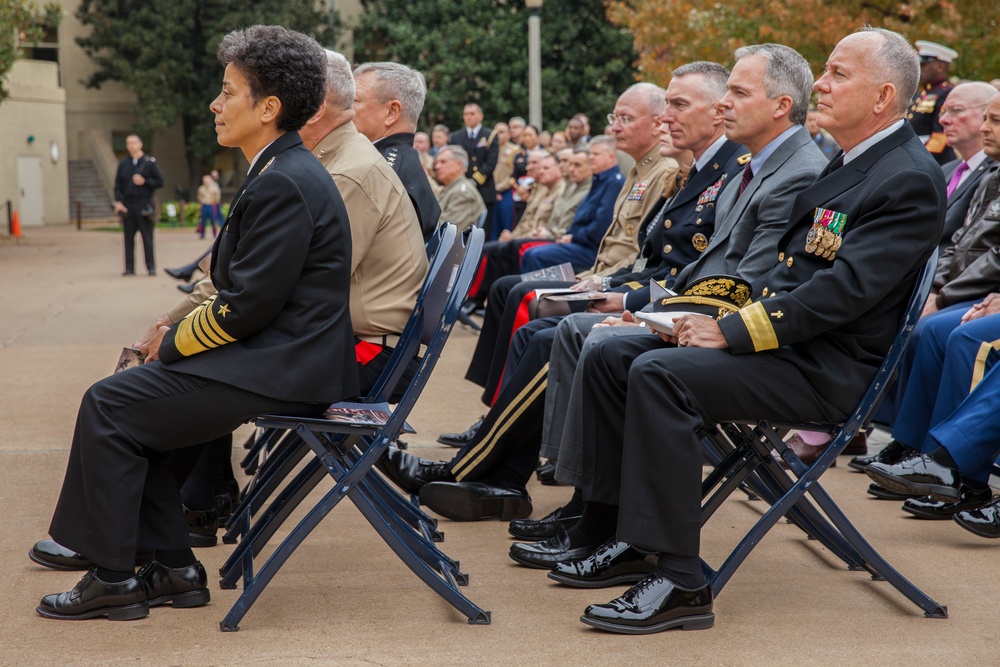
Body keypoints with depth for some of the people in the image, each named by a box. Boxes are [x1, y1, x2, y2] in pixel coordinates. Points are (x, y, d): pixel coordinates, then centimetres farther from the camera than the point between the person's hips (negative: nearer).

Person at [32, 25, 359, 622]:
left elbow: (246, 305, -21)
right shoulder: (287, 171, 15)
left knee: (109, 406, -8)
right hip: (282, 356, 10)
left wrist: (175, 341, -6)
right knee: (130, 403, 11)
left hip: (285, 371, -10)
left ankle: (113, 579, 1)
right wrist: (181, 330, 9)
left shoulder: (284, 184, -18)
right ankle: (174, 570, 12)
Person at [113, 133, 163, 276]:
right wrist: (118, 201, -3)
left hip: (144, 205, -3)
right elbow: (118, 184, 10)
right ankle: (129, 268, 7)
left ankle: (151, 267, 3)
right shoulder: (123, 164, 10)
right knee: (128, 238, 3)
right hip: (127, 205, 3)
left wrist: (144, 182, -11)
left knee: (147, 238, -2)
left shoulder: (149, 162, 3)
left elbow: (160, 182, 3)